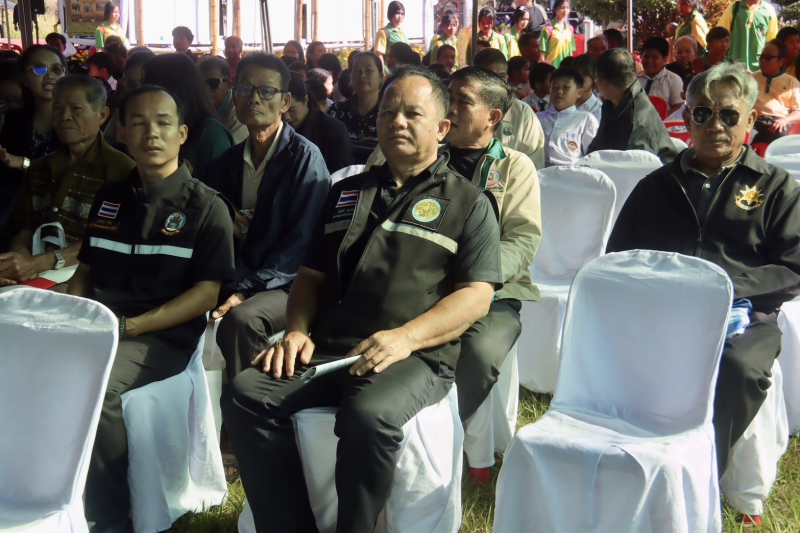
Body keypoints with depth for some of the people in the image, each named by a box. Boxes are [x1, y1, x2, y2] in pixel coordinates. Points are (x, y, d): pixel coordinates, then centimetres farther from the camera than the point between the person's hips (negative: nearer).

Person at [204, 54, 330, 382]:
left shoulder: (304, 156, -5)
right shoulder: (227, 161, 15)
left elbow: (300, 241, -12)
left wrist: (245, 291, -20)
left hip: (287, 285, -5)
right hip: (236, 281, 5)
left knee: (241, 317, -34)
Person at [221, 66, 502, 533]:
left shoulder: (469, 203, 10)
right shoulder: (347, 192, 25)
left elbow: (476, 296, -2)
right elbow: (311, 276, 24)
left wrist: (406, 337, -17)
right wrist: (297, 331, 3)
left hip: (416, 355, -4)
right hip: (327, 350, 5)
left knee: (370, 415, -36)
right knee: (246, 394, -21)